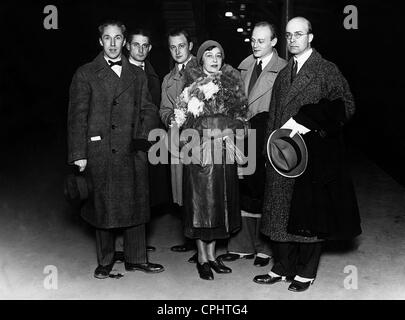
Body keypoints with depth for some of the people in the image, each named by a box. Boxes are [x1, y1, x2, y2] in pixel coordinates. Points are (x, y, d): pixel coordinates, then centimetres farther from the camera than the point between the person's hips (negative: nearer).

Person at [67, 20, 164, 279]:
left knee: (136, 204, 6)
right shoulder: (85, 74, 5)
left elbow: (148, 110, 14)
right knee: (103, 206, 4)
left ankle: (136, 258, 21)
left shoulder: (137, 75, 16)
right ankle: (105, 261, 21)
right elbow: (77, 116, -1)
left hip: (134, 151, 3)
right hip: (101, 152, -3)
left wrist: (144, 138, -3)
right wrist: (79, 155, -8)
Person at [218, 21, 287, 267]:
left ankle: (263, 249, 19)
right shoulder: (244, 66, 14)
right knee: (241, 193, 9)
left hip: (265, 138, -5)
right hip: (242, 134, 5)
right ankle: (242, 246, 22)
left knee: (263, 194, 3)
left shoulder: (283, 69, -5)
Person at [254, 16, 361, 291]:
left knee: (311, 214, 4)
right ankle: (282, 268, 23)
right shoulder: (283, 75, 15)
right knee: (281, 213, 8)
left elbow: (345, 107, -12)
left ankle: (306, 272, 19)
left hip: (314, 155, -5)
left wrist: (305, 120, -18)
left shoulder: (327, 71, -2)